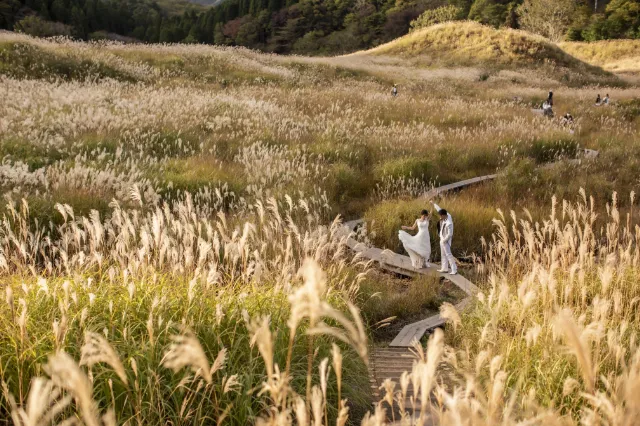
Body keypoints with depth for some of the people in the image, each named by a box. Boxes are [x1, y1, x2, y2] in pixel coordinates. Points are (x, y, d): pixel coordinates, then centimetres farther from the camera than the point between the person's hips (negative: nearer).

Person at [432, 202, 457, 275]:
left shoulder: (449, 223, -32)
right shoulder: (447, 215, -8)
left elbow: (450, 234, -29)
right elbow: (439, 209, 9)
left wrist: (444, 240, -16)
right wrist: (433, 204, 19)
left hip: (445, 240, -10)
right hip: (442, 239, 10)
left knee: (448, 254, -9)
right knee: (443, 254, 16)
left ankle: (454, 270, -7)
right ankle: (444, 269, 24)